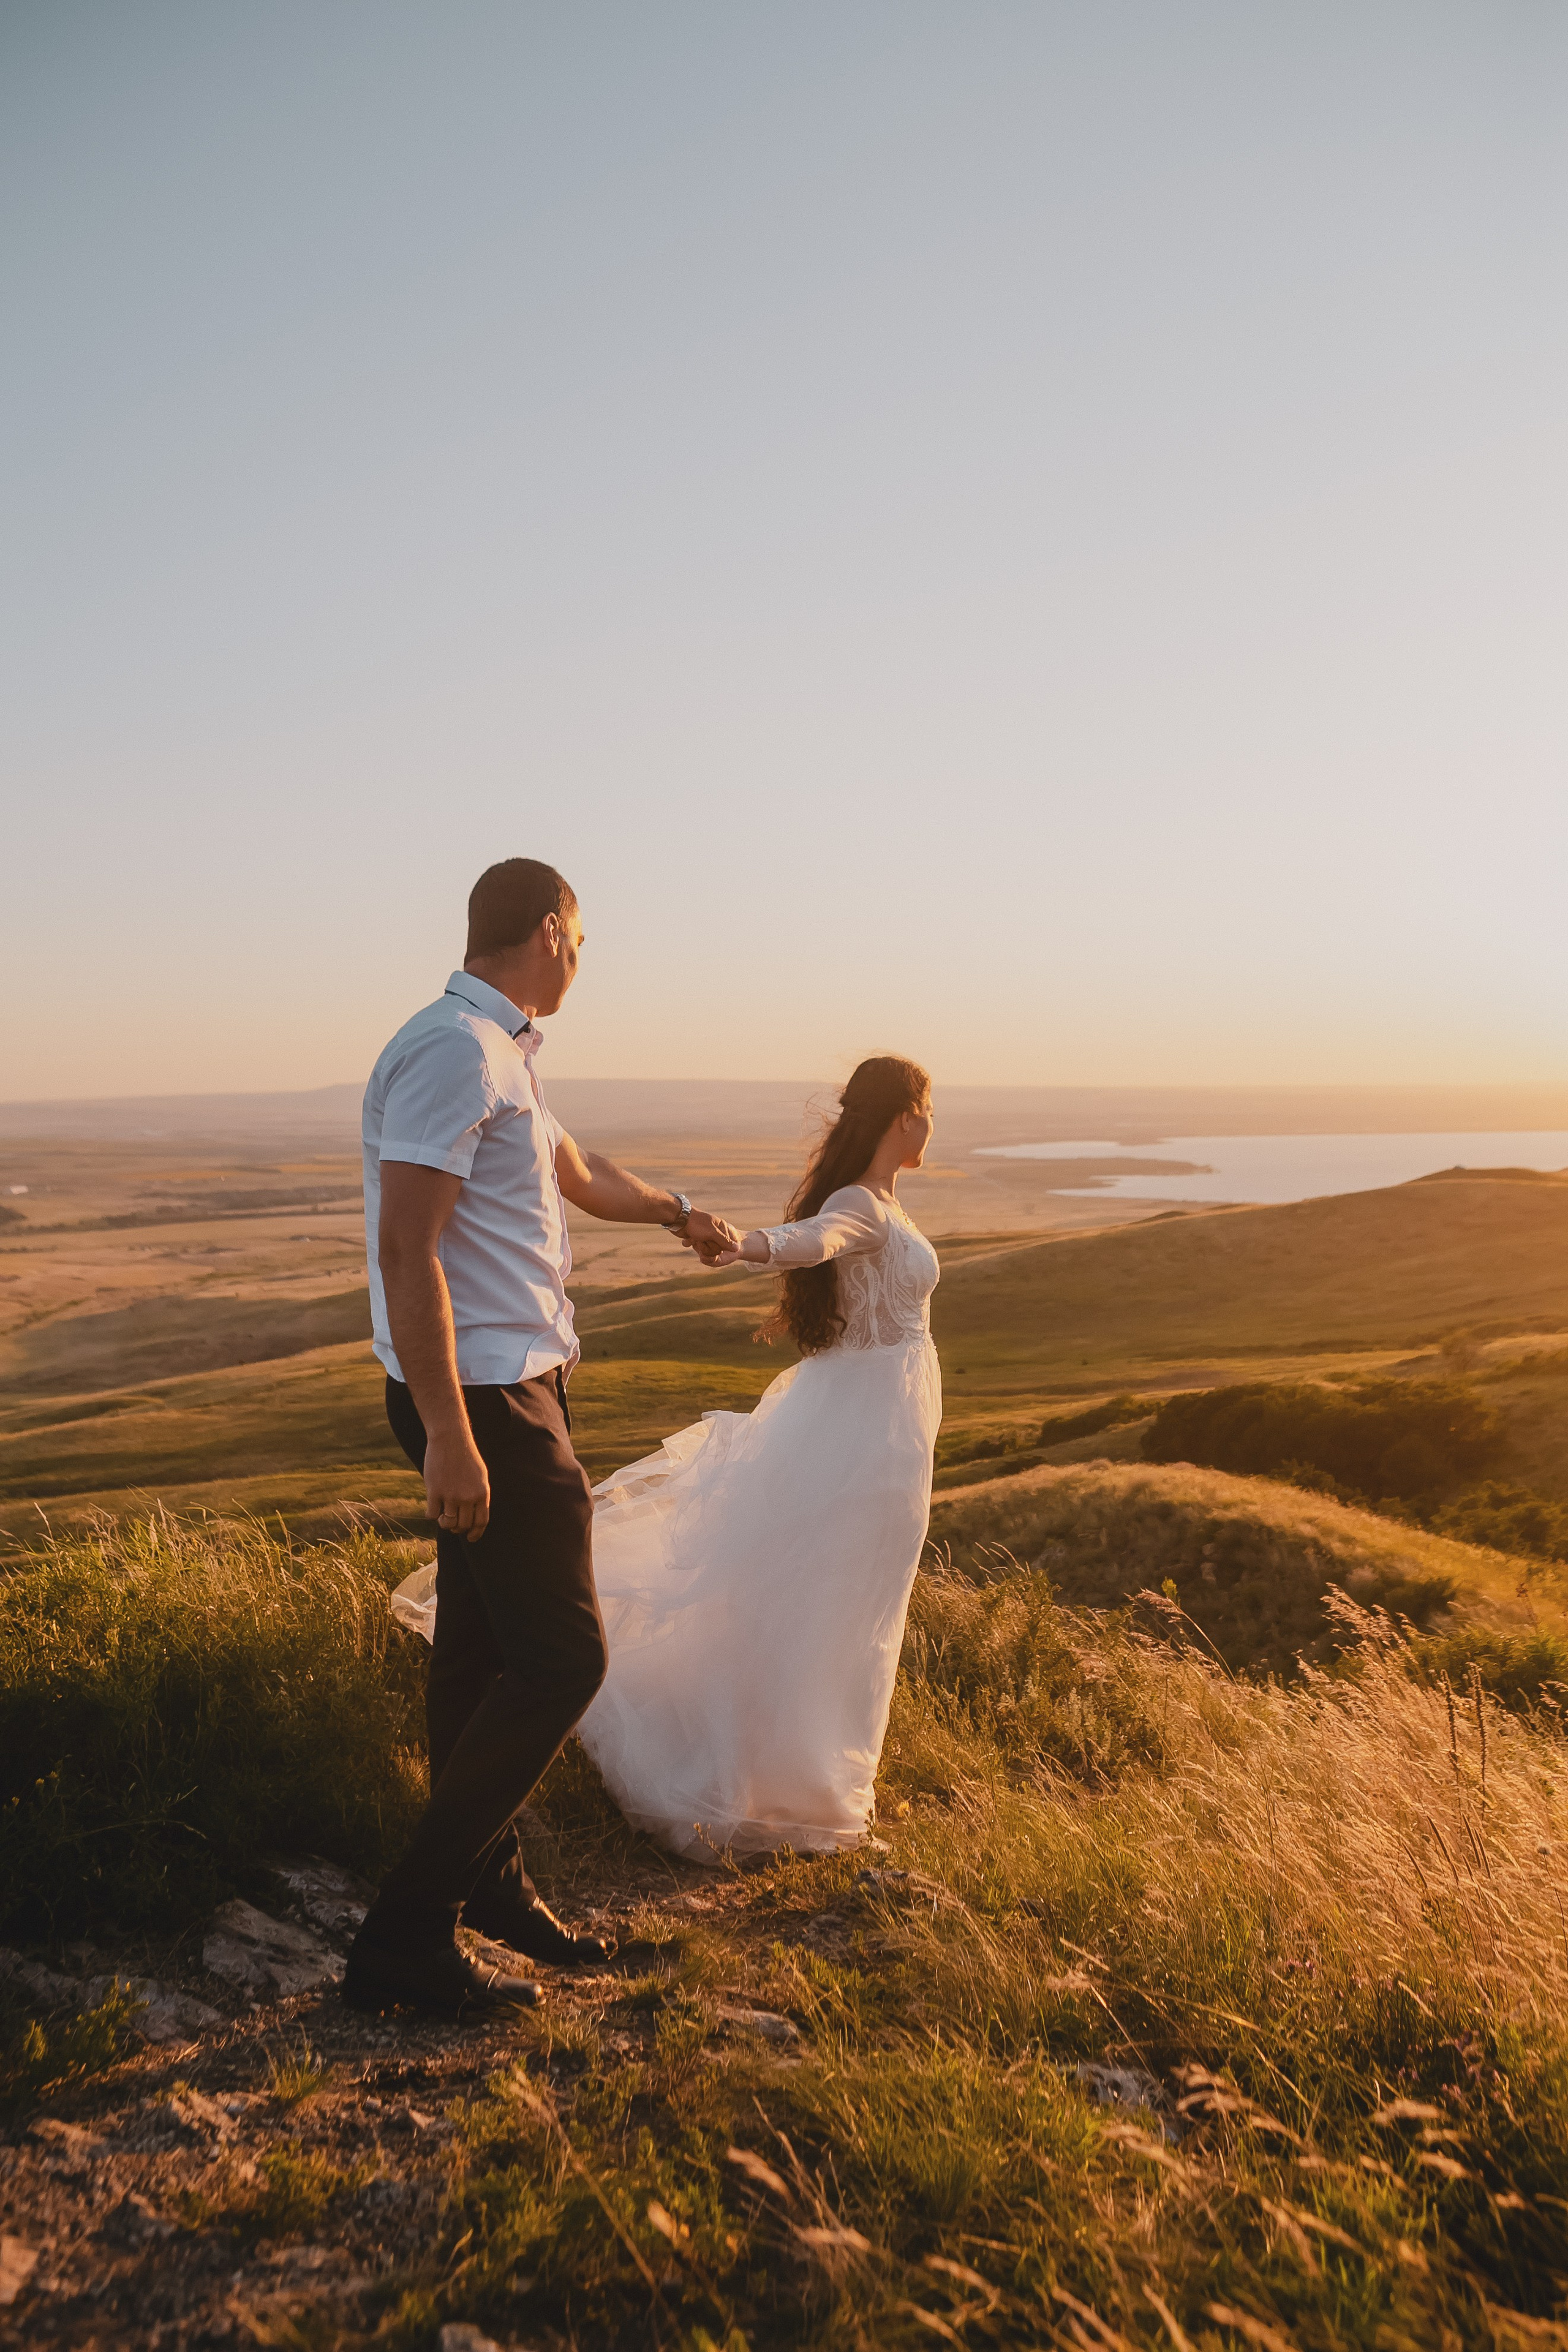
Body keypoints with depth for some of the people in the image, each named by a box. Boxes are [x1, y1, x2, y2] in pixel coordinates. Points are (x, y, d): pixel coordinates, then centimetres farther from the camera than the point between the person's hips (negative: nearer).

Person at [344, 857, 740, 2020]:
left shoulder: (501, 1053, 15)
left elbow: (578, 1171, 33)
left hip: (515, 1386, 10)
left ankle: (490, 1882, 32)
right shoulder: (455, 1050, -18)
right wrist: (448, 1434, -25)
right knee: (560, 1660, -7)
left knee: (483, 1648, 17)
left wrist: (677, 1211, 50)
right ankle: (407, 1931, 2)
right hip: (484, 1399, -10)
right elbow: (406, 1247, -24)